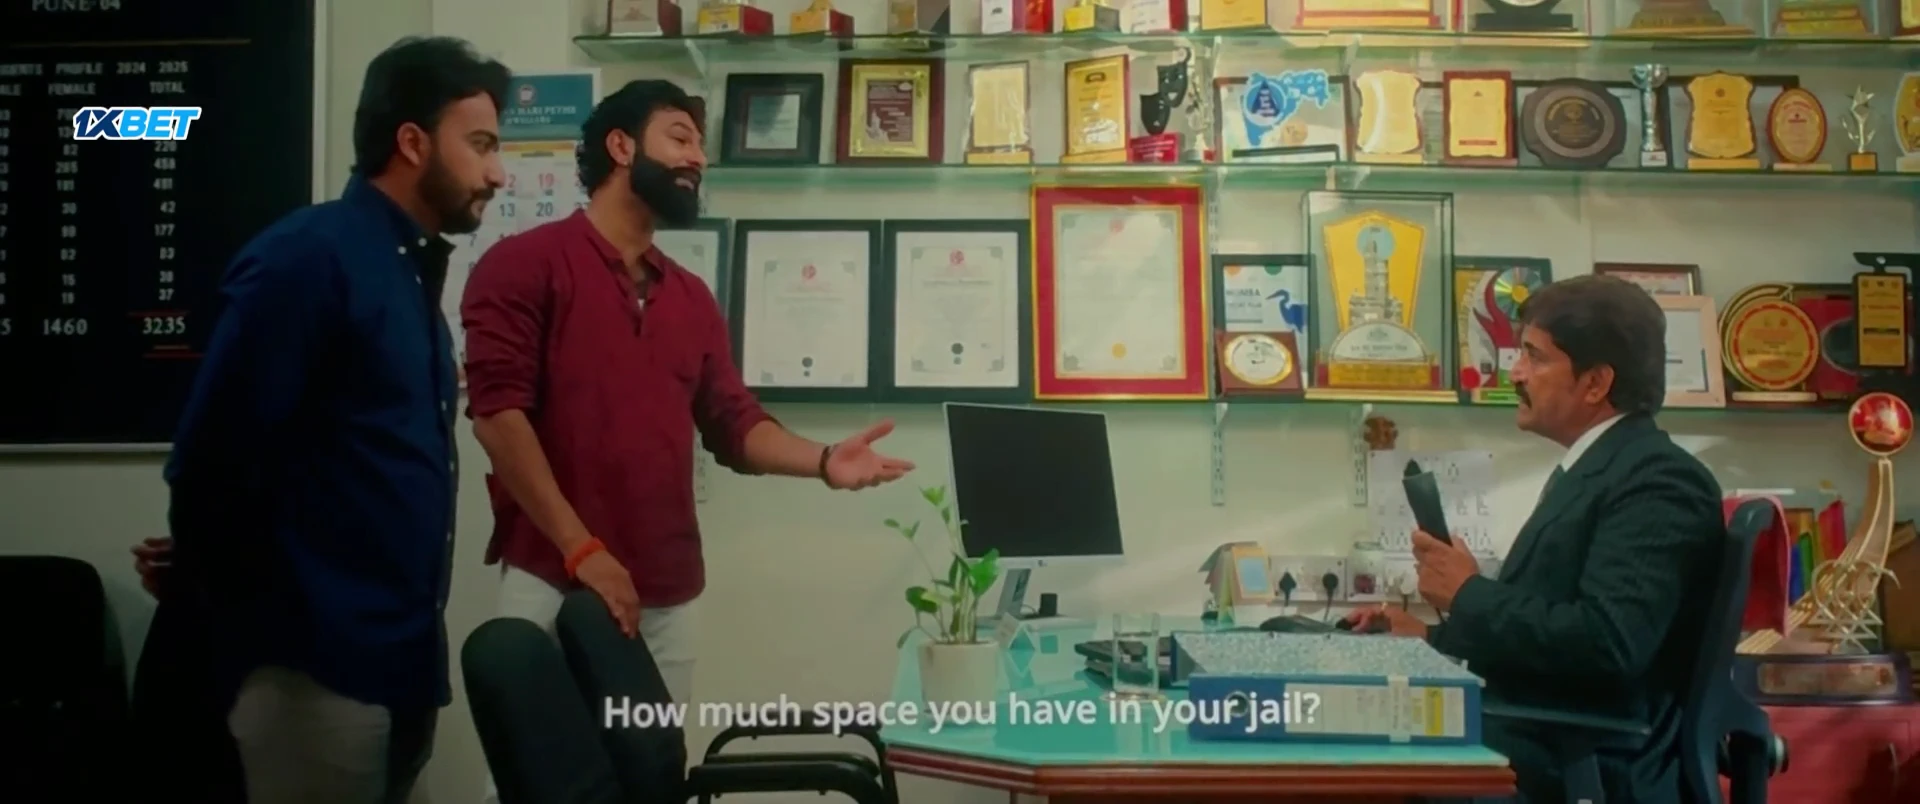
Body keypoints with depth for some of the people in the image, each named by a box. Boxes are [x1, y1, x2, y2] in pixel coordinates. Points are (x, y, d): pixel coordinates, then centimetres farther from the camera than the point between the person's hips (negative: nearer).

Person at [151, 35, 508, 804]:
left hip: (402, 658, 8)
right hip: (317, 663, -8)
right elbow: (214, 458, -15)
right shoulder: (307, 256, -14)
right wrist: (207, 593, -3)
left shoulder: (410, 274, 13)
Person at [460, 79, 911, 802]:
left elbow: (734, 425, 12)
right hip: (553, 583, -6)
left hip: (666, 598, 6)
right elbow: (497, 412, -11)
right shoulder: (526, 263, -1)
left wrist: (823, 462, -9)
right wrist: (581, 549, -17)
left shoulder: (691, 297, 18)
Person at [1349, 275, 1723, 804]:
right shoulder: (1590, 468, 16)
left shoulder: (1659, 479, -14)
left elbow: (1607, 642, -26)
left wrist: (1468, 595, -14)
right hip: (1536, 750, 9)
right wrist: (1431, 636, 9)